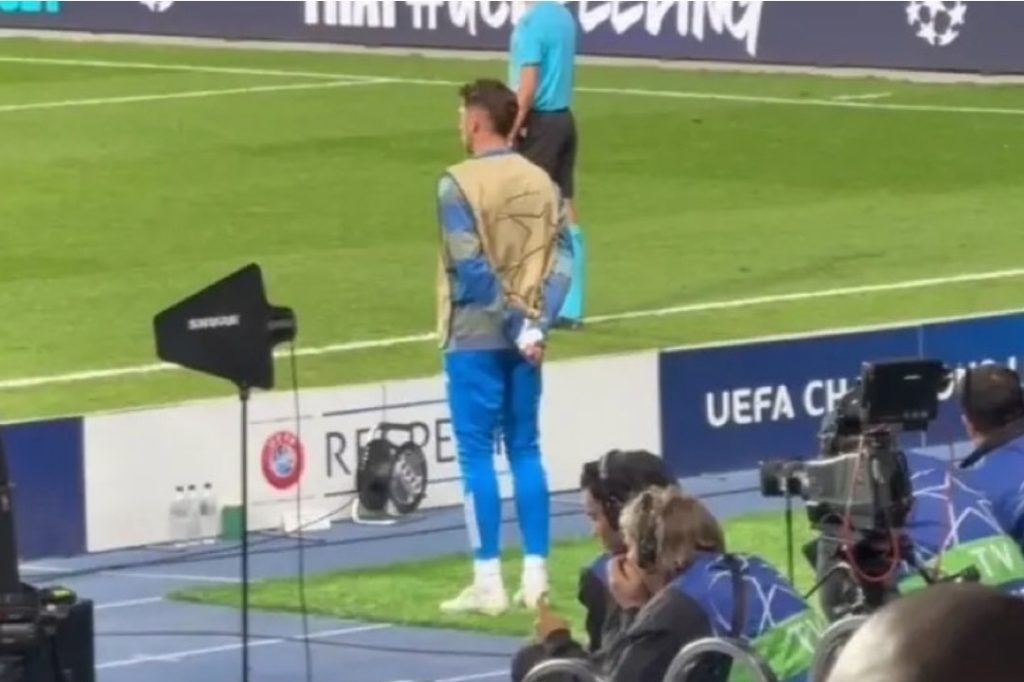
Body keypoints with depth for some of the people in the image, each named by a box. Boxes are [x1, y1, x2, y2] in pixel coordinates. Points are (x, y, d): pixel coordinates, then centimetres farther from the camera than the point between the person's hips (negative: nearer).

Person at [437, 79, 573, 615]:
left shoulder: (459, 184, -11)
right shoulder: (542, 183, 5)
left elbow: (472, 270, -16)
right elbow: (561, 262, 0)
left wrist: (517, 325, -12)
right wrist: (537, 325, -7)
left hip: (476, 337, -5)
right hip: (523, 338, 5)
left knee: (477, 454, -1)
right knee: (525, 451, 11)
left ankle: (488, 582, -3)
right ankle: (535, 576, 10)